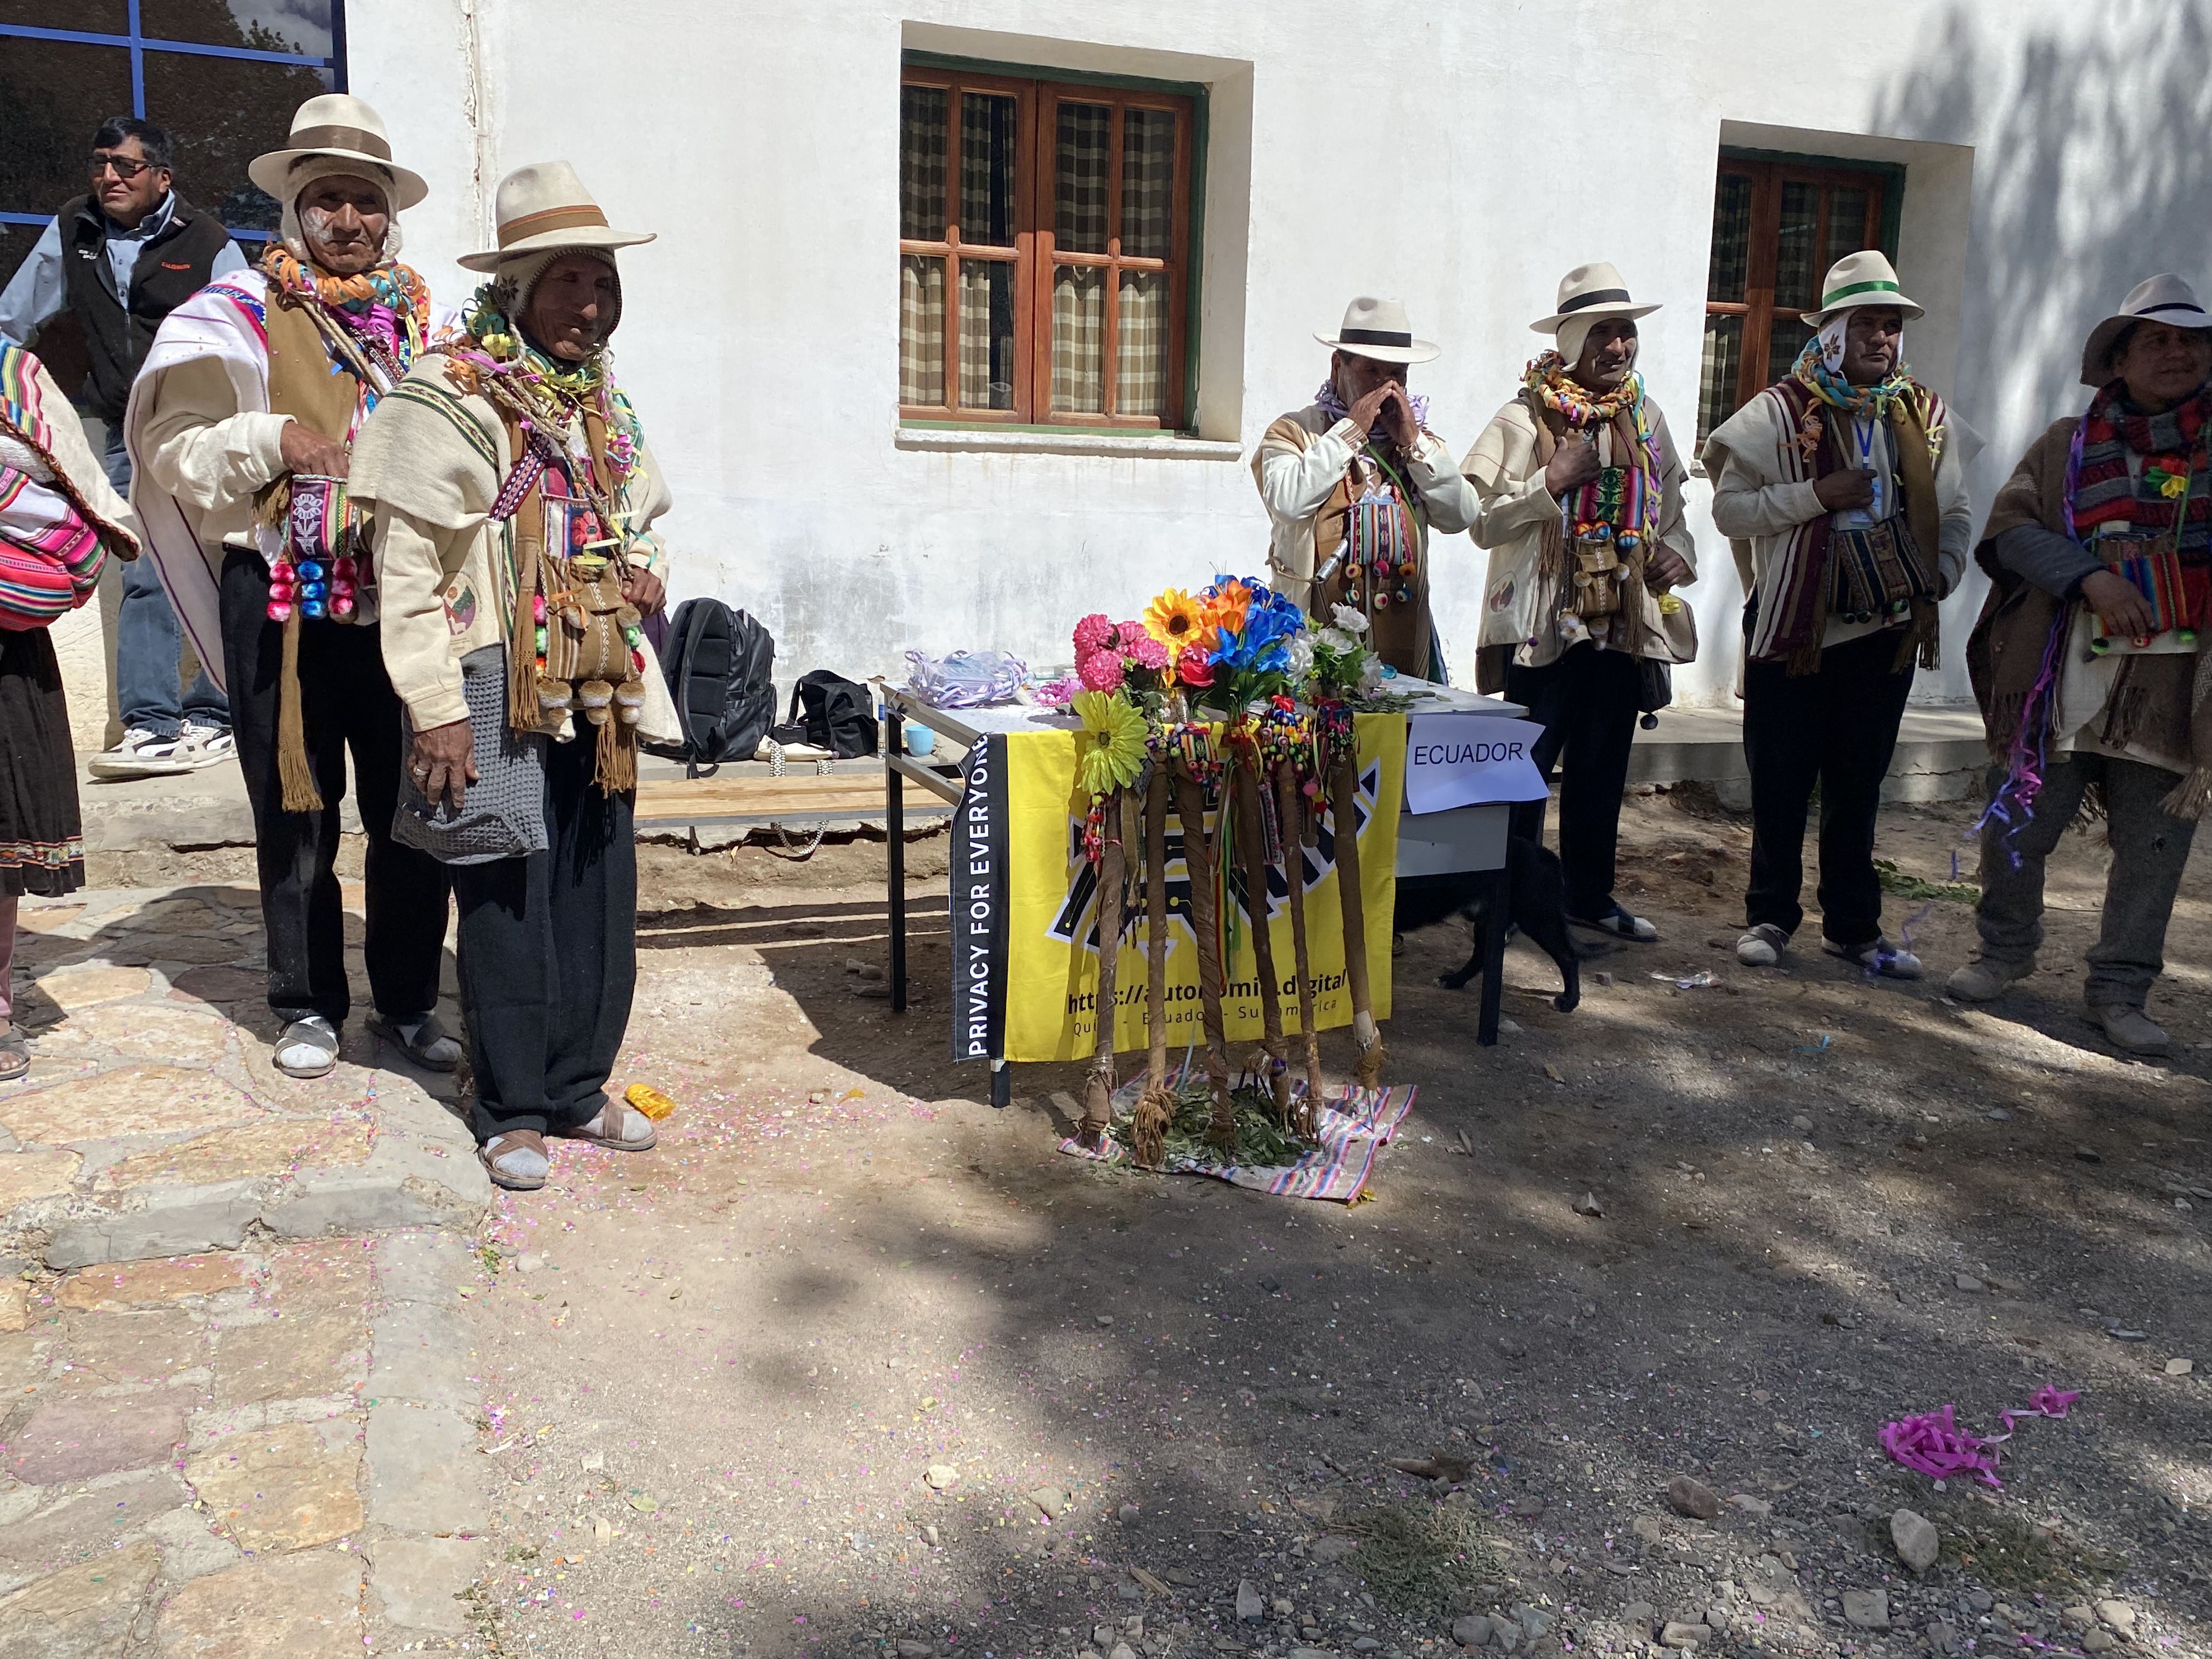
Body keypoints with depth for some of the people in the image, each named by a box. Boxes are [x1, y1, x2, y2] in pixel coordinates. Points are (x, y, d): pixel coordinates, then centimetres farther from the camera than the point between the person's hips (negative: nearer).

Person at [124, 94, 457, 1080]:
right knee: (296, 813, 7)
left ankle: (408, 1002, 21)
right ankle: (310, 1006, 21)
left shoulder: (427, 321, 12)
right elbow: (179, 448, -2)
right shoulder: (240, 314, 3)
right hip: (285, 601, -2)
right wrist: (272, 440, -17)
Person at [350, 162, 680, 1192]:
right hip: (498, 692, -6)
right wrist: (435, 708, -16)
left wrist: (641, 569, 6)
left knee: (600, 893, 9)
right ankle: (513, 1112, 15)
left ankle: (579, 1089, 25)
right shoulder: (451, 399, -8)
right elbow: (408, 566, -12)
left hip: (597, 695, 7)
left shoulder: (604, 403, 14)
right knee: (508, 898, 1)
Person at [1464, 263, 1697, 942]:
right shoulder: (1526, 418, -8)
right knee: (1526, 767, 0)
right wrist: (1553, 481, -22)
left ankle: (1590, 893, 26)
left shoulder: (1645, 417, 12)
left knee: (1602, 769, 14)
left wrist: (1678, 550, 3)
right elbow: (1483, 521, -13)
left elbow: (1668, 509, 22)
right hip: (1545, 624, -6)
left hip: (1625, 623, 6)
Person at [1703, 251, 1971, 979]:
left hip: (1887, 630, 3)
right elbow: (1729, 509, -9)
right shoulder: (1781, 411, -4)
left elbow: (1955, 515, 16)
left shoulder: (1924, 415, 9)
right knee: (1781, 782, 4)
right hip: (1792, 628, -3)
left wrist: (1941, 577, 0)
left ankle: (1853, 925, 21)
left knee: (1859, 784, 11)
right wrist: (1816, 495, -19)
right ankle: (1770, 914, 18)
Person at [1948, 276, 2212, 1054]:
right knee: (2018, 824, 6)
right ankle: (2005, 951, 29)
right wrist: (2090, 575, -16)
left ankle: (2121, 990, 18)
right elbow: (2010, 527, -2)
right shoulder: (2069, 444, 9)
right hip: (2065, 676, 0)